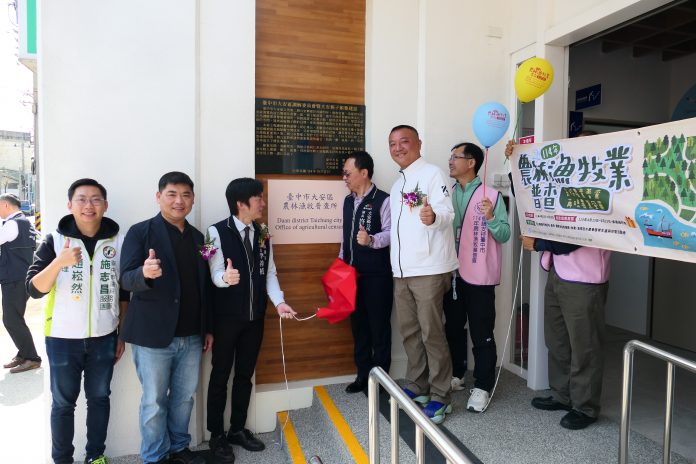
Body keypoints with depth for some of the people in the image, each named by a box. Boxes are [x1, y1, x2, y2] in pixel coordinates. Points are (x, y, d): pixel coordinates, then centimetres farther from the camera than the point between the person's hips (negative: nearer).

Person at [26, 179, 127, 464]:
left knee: (99, 398, 13)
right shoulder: (55, 241, -6)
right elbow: (34, 289, -12)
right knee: (63, 402, 10)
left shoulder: (118, 242, -1)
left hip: (104, 338, 2)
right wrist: (59, 262, -29)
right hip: (63, 338, -1)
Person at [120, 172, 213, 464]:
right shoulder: (140, 232, -6)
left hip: (191, 336, 5)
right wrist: (145, 273, -36)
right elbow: (126, 280, -13)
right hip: (154, 335, -5)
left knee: (185, 397, 16)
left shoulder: (198, 237, 9)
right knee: (154, 402, 8)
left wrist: (208, 328, 13)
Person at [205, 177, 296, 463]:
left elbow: (269, 273, 5)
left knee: (245, 375, 15)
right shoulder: (217, 231, -12)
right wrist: (226, 277, -40)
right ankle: (217, 435, 24)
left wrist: (279, 302, -8)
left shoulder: (263, 234, 5)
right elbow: (215, 273, -17)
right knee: (220, 375, 9)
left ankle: (238, 429, 31)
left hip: (255, 317, 5)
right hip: (226, 317, -5)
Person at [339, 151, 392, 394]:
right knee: (358, 325, 15)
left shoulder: (382, 200, -11)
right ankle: (363, 376, 28)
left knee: (379, 326, 4)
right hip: (352, 274, 8)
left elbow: (391, 233, -19)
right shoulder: (348, 201, 13)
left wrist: (371, 240, -37)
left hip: (377, 275, -7)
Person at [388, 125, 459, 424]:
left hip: (428, 269, -8)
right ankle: (416, 388, 27)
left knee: (432, 334, -2)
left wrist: (433, 217, -39)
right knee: (409, 332, 14)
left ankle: (440, 398, 11)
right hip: (401, 271, 8)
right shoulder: (397, 185, 19)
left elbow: (447, 212, -19)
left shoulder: (431, 173, -6)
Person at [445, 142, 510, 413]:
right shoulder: (449, 195, 8)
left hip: (478, 276, -6)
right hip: (452, 273, 6)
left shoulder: (491, 195, -8)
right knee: (453, 328, 18)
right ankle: (455, 375, 35)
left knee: (481, 335, 3)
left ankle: (482, 387, 16)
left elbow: (504, 236, -10)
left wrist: (490, 217, -25)